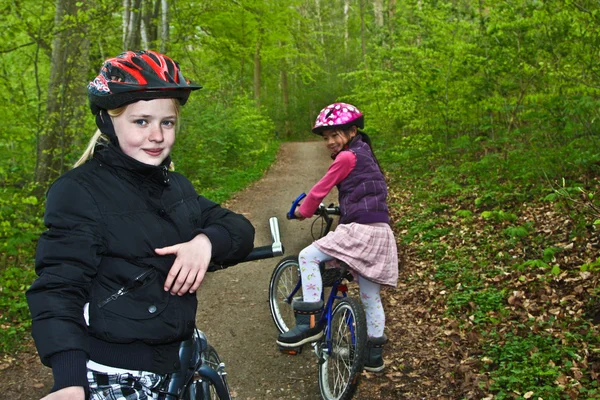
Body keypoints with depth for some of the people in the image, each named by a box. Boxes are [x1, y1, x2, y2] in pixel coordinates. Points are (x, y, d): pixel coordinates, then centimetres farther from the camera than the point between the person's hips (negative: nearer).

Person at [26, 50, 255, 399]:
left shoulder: (177, 187, 8)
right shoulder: (80, 191, -12)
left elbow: (240, 228, 5)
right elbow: (58, 290, -19)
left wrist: (206, 241, -18)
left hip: (180, 362, 6)